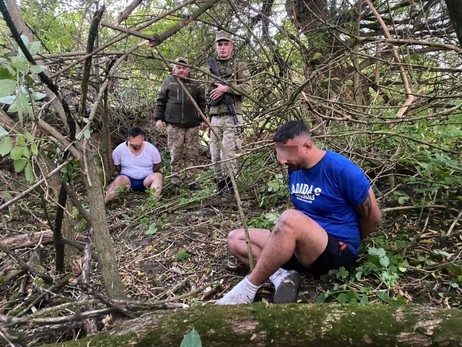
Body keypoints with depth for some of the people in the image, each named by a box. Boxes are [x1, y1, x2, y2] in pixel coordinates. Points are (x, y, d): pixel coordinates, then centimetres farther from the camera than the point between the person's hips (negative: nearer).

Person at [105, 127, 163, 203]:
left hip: (146, 180, 0)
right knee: (119, 180, -35)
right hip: (127, 179, 0)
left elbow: (157, 165, 6)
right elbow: (117, 165, 9)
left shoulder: (151, 149, -6)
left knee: (158, 176, -32)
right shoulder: (120, 149, -5)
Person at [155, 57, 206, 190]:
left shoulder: (195, 84, 12)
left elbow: (202, 103, 14)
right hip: (174, 125, -1)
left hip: (192, 126, 2)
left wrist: (202, 120, 8)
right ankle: (176, 182, 6)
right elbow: (160, 101, 10)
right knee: (176, 155, -1)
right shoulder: (169, 82, 10)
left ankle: (191, 181, 10)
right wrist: (159, 118, 2)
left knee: (192, 155, 2)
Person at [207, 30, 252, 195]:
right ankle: (221, 185, 15)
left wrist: (226, 88, -16)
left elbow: (247, 88, -7)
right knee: (215, 155, 5)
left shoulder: (239, 66, 5)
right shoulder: (210, 67, 18)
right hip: (215, 118, 5)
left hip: (231, 117, -5)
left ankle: (230, 186, 0)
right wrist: (207, 115, 15)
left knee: (228, 154, -11)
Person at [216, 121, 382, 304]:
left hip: (338, 252, -7)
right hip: (304, 248, 8)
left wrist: (350, 240, 8)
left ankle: (249, 287, -22)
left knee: (290, 219, -38)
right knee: (235, 238, -2)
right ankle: (281, 276, -21)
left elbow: (373, 216, -7)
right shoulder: (295, 169, 4)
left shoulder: (341, 169, -17)